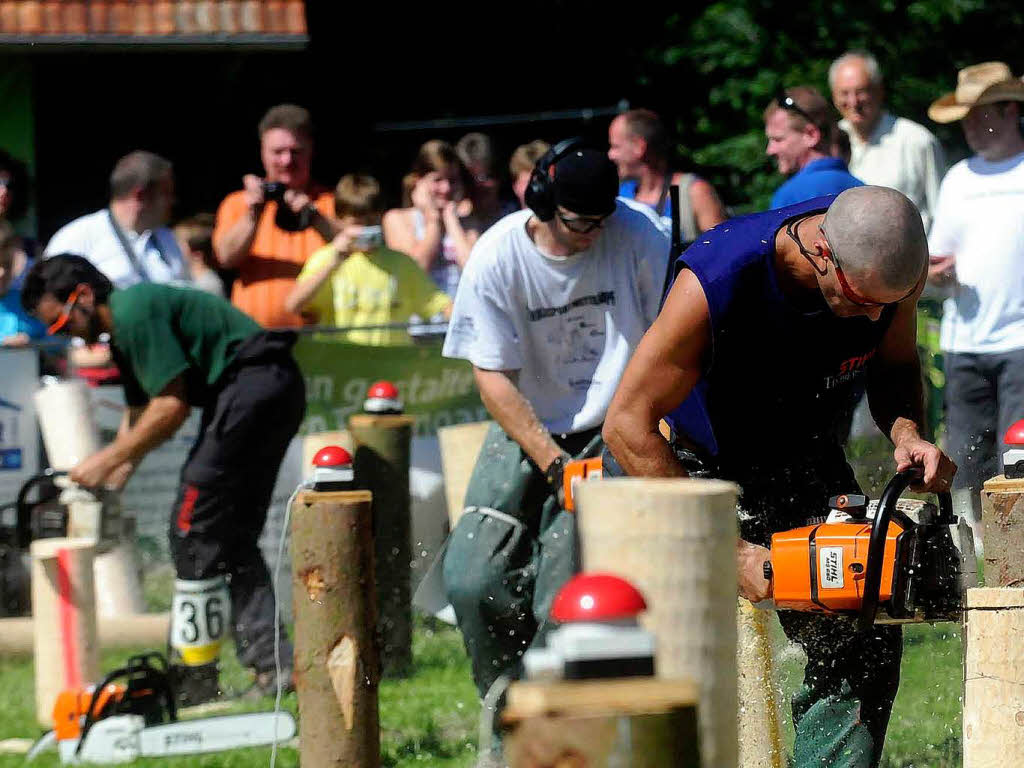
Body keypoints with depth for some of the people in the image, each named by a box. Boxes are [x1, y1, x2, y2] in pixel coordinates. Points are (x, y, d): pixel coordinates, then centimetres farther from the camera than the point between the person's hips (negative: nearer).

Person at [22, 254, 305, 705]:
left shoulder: (135, 312, -12)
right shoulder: (123, 330, 21)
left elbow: (171, 407, -14)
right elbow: (139, 414, 26)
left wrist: (107, 461, -7)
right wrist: (110, 480, 17)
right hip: (277, 389, 11)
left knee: (194, 529, -7)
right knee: (232, 536, 14)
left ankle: (195, 679, -4)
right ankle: (272, 663, 8)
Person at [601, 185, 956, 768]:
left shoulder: (894, 266, -23)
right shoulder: (717, 281, -38)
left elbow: (894, 364, 0)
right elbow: (627, 425, -31)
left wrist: (906, 431, -25)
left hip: (799, 456, 5)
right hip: (676, 460, -4)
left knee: (865, 648, -5)